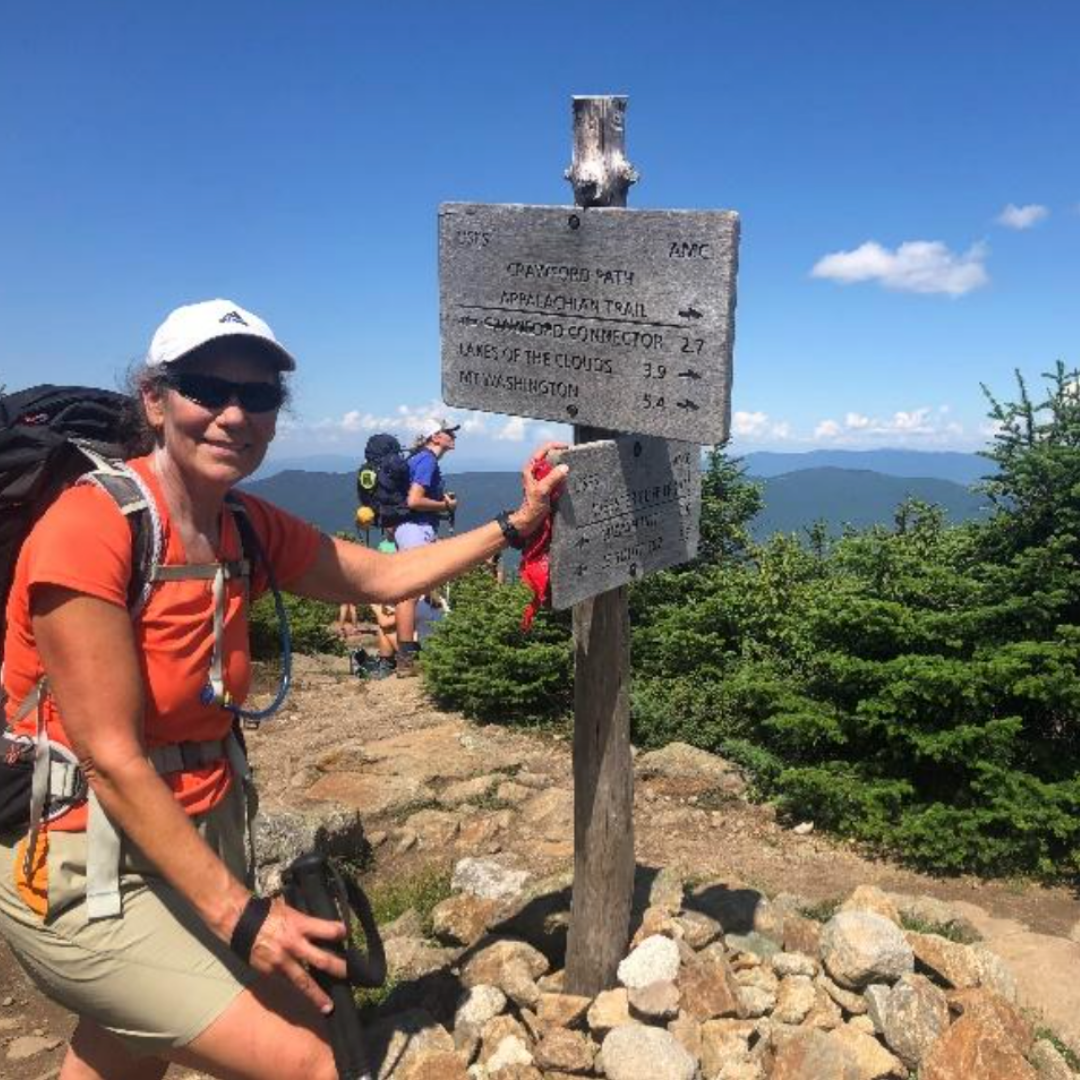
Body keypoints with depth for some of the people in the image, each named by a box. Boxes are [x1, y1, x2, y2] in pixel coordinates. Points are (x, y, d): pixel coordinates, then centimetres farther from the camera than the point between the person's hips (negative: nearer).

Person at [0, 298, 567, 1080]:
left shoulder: (248, 528, 1)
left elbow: (383, 578, 11)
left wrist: (514, 525, 4)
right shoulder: (90, 527, -21)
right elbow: (111, 759, -22)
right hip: (84, 871, -7)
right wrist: (240, 916, -20)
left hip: (202, 836, 7)